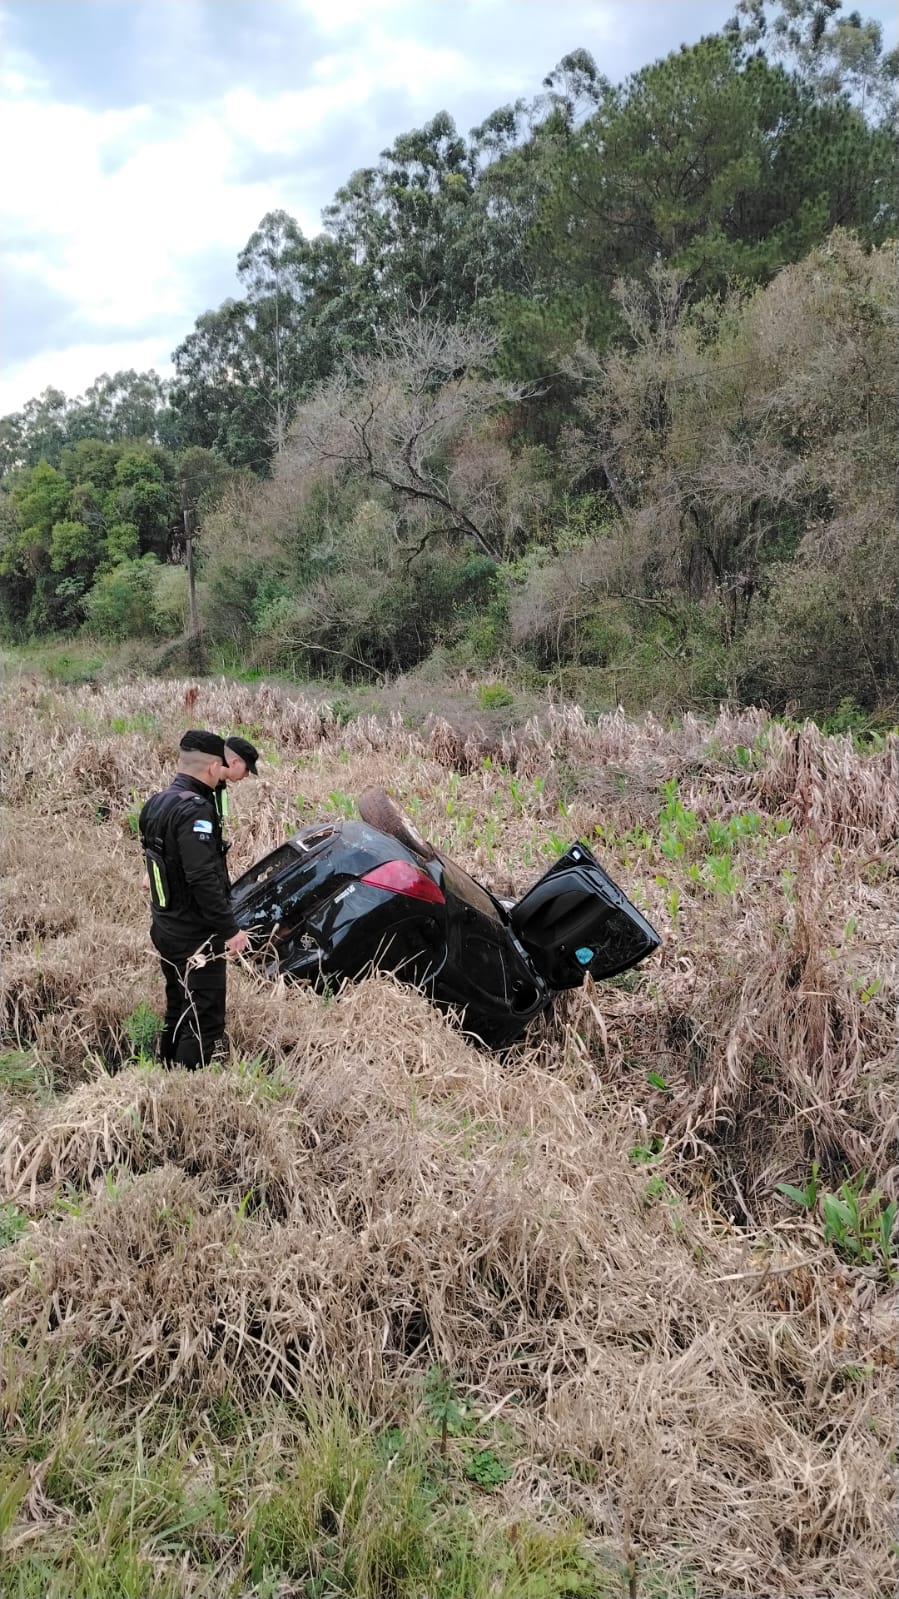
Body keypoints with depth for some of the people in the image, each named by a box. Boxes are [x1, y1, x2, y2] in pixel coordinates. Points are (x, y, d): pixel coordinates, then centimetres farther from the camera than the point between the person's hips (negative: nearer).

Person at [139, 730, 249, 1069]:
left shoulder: (156, 804, 7)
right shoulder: (195, 810, -22)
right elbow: (203, 878, -27)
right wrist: (230, 929, -20)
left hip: (165, 929, 10)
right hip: (195, 938, -10)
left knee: (178, 1012, 21)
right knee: (204, 1022, -2)